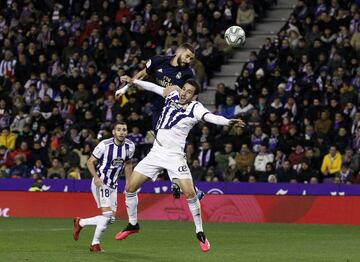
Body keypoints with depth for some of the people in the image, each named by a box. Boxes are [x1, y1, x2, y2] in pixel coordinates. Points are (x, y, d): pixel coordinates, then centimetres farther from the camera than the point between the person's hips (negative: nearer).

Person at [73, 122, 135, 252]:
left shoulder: (130, 146, -2)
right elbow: (90, 162, -9)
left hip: (113, 185, 7)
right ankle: (95, 243, 1)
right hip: (100, 183, -6)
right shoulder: (104, 145, -17)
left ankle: (80, 222, 25)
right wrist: (96, 177, -25)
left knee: (110, 220, 5)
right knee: (107, 214, -18)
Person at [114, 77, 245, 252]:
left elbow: (211, 117, -31)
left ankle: (200, 233, -2)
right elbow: (154, 87, 20)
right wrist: (133, 81, 20)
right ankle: (133, 225, 24)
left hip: (175, 156, -5)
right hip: (156, 152, 5)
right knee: (130, 188, 2)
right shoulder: (173, 95, 2)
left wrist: (228, 121, -49)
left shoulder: (195, 108, -13)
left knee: (190, 193, -18)